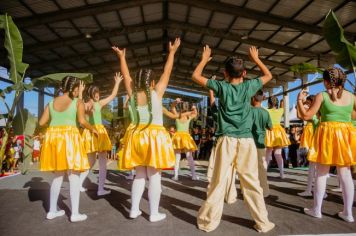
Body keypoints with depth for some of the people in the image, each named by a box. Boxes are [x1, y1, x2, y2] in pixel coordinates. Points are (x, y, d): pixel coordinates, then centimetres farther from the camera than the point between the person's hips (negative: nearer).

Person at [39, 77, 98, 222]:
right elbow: (82, 122, -12)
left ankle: (52, 211, 24)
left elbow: (41, 123, 10)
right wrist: (93, 129, 4)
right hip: (69, 136, -5)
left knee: (58, 176, 17)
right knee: (74, 176, 2)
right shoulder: (78, 102, -1)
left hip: (52, 136, 6)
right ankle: (75, 213, 5)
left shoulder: (51, 103, 12)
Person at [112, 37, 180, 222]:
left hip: (136, 136, 4)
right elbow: (167, 73, -1)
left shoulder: (132, 94, 1)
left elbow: (126, 75, 14)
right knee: (154, 176, 3)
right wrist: (172, 52, 8)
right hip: (155, 136, -4)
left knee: (140, 175, 16)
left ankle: (134, 209, 21)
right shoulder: (156, 93, -8)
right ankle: (154, 214, 12)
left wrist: (122, 57, 25)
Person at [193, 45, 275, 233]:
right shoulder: (249, 86, 5)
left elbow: (195, 76, 10)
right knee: (251, 182, 10)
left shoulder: (221, 87, 1)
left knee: (219, 182, 4)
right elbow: (268, 75, 24)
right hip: (246, 141, 2)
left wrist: (204, 59, 23)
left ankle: (209, 221, 14)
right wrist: (256, 59, 33)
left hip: (226, 140, -1)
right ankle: (262, 222, 22)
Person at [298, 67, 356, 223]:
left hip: (327, 135, -4)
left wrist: (300, 100, 3)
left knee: (321, 174, 5)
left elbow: (306, 116, -9)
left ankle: (316, 210, 15)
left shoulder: (322, 95, -7)